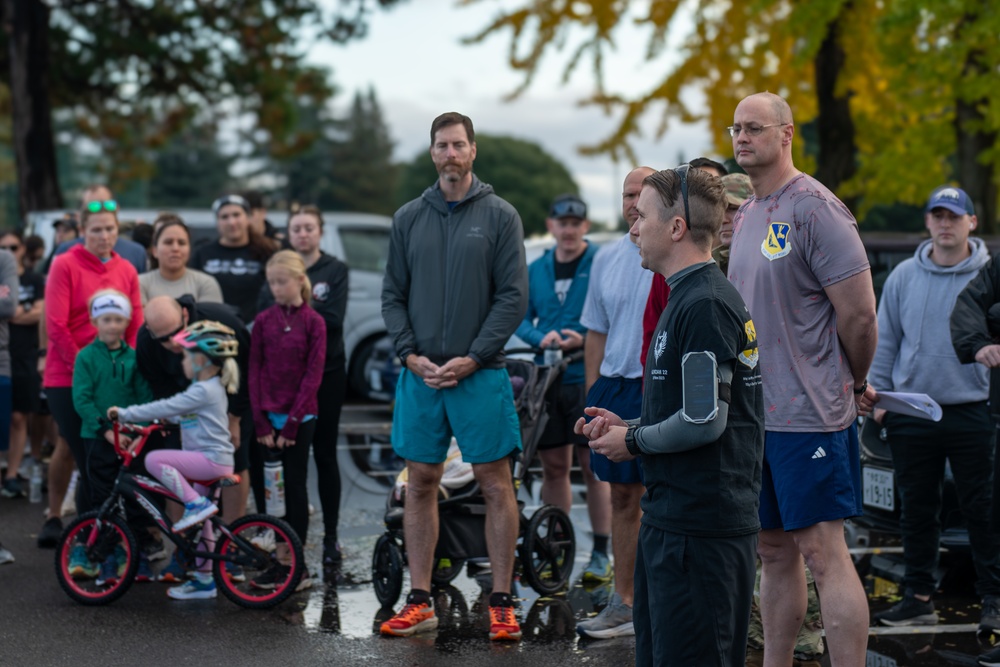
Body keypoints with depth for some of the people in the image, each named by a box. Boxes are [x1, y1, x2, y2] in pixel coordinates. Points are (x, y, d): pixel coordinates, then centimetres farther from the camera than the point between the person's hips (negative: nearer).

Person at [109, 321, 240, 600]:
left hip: (211, 459, -10)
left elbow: (166, 408, -19)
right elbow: (173, 410, 28)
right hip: (211, 461, 10)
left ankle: (197, 504, -17)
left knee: (154, 459, -20)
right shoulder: (210, 388, 16)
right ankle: (203, 580, 20)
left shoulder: (204, 391, -16)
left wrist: (125, 414, -14)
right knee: (201, 525, 14)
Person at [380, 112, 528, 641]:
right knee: (421, 484, 7)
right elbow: (393, 295, 10)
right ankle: (420, 603, 14)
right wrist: (411, 355, -5)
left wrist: (473, 358, -12)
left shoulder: (499, 216, 1)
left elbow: (514, 296, -4)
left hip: (480, 373, -3)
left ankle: (501, 603, 6)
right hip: (419, 373, 3)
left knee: (496, 485, -1)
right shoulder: (408, 218, 9)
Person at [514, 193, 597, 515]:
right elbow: (521, 319, 12)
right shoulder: (537, 269, 13)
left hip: (588, 378, -5)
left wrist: (585, 340, -19)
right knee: (553, 466, 10)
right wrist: (541, 337, -8)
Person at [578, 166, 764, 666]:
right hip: (672, 518, 11)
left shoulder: (705, 306, -18)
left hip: (699, 527, -11)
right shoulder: (688, 297, 16)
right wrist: (626, 425, 13)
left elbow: (704, 420, -22)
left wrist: (634, 442, -8)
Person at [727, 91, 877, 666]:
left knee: (822, 551, -7)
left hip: (809, 414, -8)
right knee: (774, 550, 13)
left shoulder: (814, 208, -12)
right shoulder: (745, 215, 14)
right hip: (755, 412, 8)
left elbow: (859, 313, -14)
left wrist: (853, 386, 0)